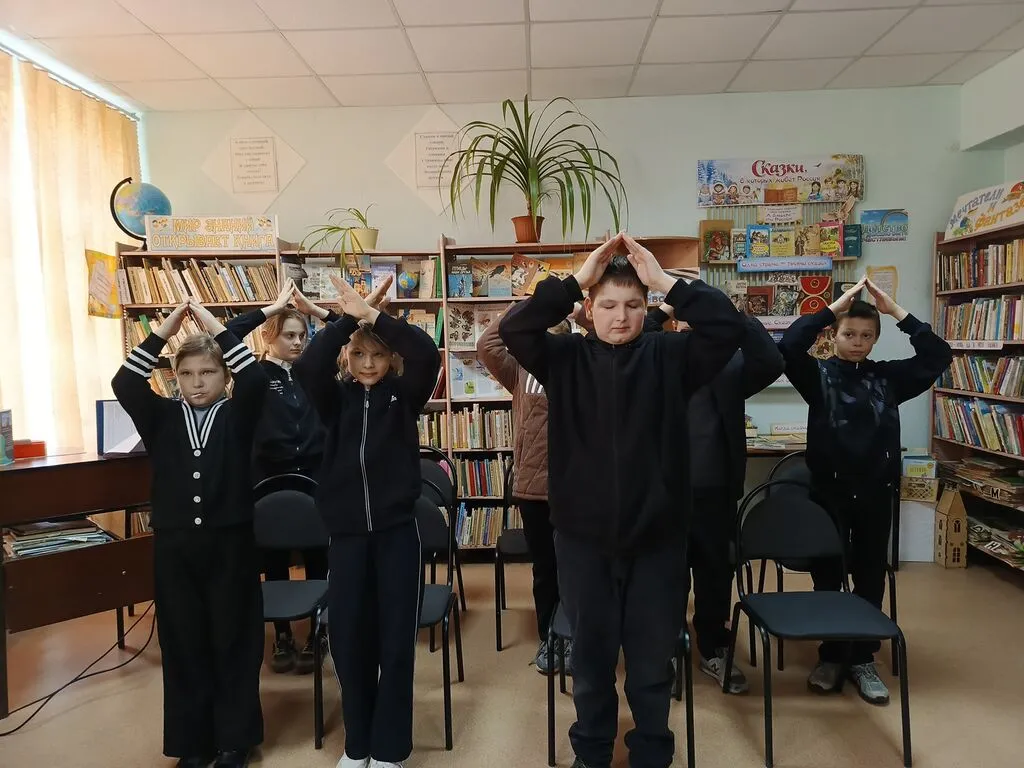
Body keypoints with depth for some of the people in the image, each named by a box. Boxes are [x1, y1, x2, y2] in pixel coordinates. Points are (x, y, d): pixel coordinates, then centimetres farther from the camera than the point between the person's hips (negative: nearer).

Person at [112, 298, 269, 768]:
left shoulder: (238, 416, 0)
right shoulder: (161, 418, 5)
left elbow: (255, 379, -18)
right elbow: (124, 384, -10)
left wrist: (215, 326, -15)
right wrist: (164, 330, -13)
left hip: (230, 543, -1)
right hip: (174, 545, 2)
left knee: (233, 642, 8)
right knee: (182, 645, 11)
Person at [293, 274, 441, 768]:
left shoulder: (403, 395, 1)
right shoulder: (336, 399, 5)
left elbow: (428, 355, -17)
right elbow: (307, 367, -14)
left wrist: (372, 315, -21)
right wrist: (346, 319, -17)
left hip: (397, 528, -1)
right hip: (347, 531, 2)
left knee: (396, 637, 4)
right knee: (347, 635, 8)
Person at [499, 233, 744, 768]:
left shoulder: (668, 357, -2)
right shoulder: (565, 359, -2)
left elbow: (727, 327, -13)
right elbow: (514, 329, -16)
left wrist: (664, 280, -17)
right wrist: (575, 280, -18)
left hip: (657, 536, 0)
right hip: (583, 536, 0)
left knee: (653, 660, 15)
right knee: (590, 656, 17)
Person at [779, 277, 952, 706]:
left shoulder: (888, 377, 4)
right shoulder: (819, 374, -3)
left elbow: (938, 357, -5)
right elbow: (788, 347, -21)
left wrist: (897, 312, -8)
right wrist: (832, 308, -18)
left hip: (875, 492, 2)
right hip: (829, 490, -2)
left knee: (870, 578, 11)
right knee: (827, 576, 9)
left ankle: (863, 659, 27)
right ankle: (831, 656, 25)